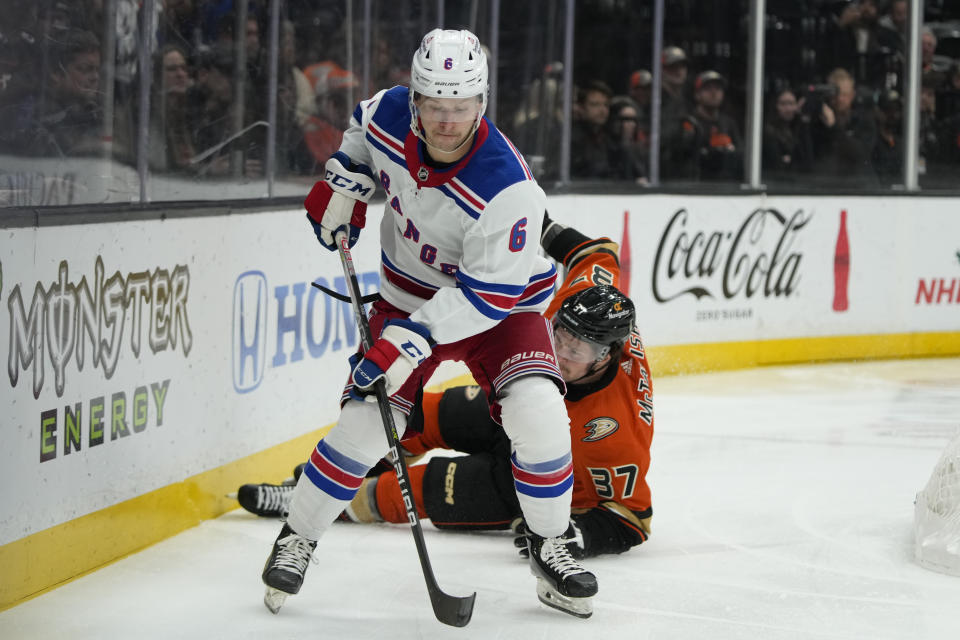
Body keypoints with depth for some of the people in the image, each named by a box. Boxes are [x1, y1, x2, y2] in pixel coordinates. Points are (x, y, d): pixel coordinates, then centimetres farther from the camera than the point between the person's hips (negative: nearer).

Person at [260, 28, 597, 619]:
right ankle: (297, 539, 14)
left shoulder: (506, 187, -33)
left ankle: (550, 548, -2)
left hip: (499, 303, -3)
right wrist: (343, 182, -3)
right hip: (409, 294, 3)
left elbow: (489, 293, -30)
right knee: (365, 425, -7)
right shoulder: (389, 117, -18)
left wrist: (412, 338, -34)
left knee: (537, 415, -23)